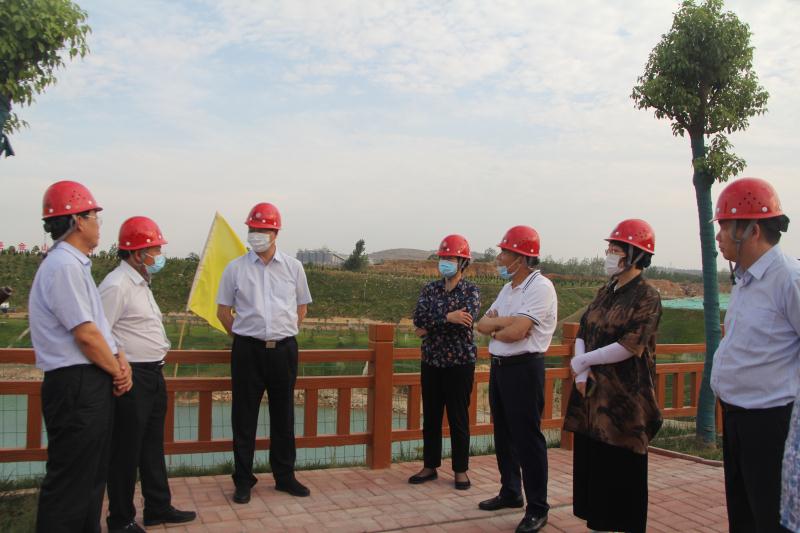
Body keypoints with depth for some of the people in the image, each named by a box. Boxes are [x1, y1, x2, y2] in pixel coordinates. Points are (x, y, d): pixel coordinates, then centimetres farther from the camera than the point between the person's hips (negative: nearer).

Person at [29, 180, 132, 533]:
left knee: (92, 475, 18)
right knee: (70, 481, -2)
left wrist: (120, 362, 3)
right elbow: (85, 334, -20)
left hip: (91, 385, 10)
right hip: (77, 387, -10)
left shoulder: (75, 265, 16)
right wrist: (118, 371, -6)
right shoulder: (64, 266, -17)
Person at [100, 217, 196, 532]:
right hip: (131, 377, -10)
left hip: (153, 375, 10)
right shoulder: (116, 286, -17)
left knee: (153, 446, 18)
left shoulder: (141, 283, 14)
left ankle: (158, 507, 30)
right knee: (126, 450, 3)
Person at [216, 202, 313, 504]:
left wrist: (286, 334, 10)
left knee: (283, 416, 11)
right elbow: (223, 310, 8)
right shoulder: (235, 268, 1)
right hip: (248, 350, -1)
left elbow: (302, 307, 15)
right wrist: (242, 337, 6)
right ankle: (243, 481, 16)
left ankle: (284, 476, 23)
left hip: (284, 350, 2)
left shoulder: (293, 267, 5)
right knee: (244, 417, 4)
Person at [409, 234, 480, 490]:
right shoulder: (430, 289, 6)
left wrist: (431, 323, -15)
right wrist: (447, 317, -22)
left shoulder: (471, 290, -4)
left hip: (460, 362, -4)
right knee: (431, 416, 11)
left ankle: (461, 469, 18)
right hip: (431, 361, 4)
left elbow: (466, 319, -22)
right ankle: (430, 466, 24)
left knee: (458, 418, 4)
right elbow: (418, 317, -10)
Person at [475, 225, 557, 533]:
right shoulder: (508, 288, 13)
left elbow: (516, 332, -22)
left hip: (524, 368, -9)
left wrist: (494, 329, -3)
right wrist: (506, 322, -12)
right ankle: (510, 493, 32)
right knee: (503, 434, 17)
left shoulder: (540, 287, -14)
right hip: (499, 366, 9)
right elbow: (483, 324, 7)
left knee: (527, 438, -3)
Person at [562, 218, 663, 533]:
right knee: (591, 465, 12)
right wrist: (582, 374, -6)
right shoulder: (605, 293, 13)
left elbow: (630, 346, -19)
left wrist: (583, 361, -12)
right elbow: (582, 332, 10)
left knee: (623, 472, 2)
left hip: (625, 399, -7)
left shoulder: (646, 298, -9)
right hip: (592, 395, 7)